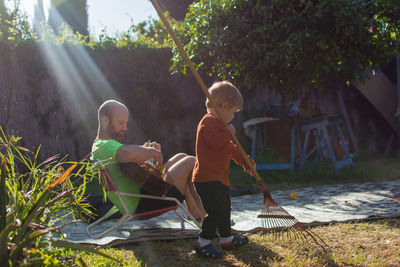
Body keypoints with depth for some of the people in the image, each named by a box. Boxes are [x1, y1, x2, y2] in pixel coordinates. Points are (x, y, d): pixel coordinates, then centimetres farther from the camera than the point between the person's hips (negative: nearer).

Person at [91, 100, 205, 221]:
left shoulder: (98, 146, 17)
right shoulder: (104, 146, -18)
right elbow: (130, 154, -41)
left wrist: (146, 148, 2)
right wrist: (151, 152, -21)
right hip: (145, 205, -11)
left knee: (182, 157, 21)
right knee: (191, 162, -5)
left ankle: (195, 215, 20)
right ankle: (203, 216, 11)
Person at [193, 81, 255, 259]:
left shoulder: (218, 123, 22)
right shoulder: (209, 121, -14)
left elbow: (231, 148, 29)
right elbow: (213, 141, -31)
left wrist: (246, 162, 27)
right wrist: (228, 133, -16)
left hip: (219, 178, 11)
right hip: (207, 179, -11)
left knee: (224, 209, 21)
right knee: (216, 212, -12)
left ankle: (227, 239, 35)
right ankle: (203, 243, -1)